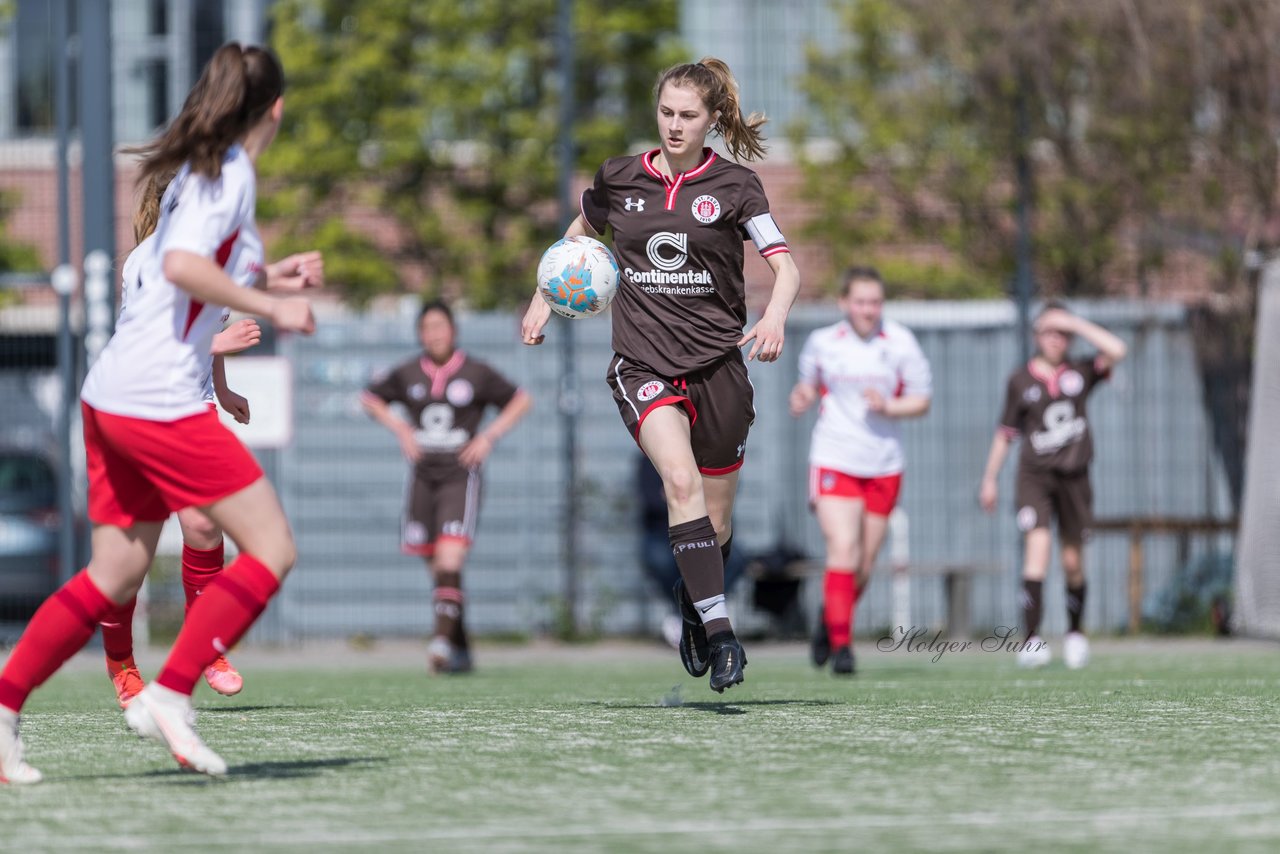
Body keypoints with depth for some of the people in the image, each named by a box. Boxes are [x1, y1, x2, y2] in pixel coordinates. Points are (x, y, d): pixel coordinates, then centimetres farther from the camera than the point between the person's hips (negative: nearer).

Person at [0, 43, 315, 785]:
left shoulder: (202, 170, 17)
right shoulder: (232, 174, -10)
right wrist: (271, 308, -17)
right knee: (272, 549, -4)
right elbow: (182, 266, -25)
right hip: (160, 403, -9)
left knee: (118, 571, 12)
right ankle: (170, 696, -9)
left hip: (113, 395, 9)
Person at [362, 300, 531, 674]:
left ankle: (443, 637, -30)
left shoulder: (476, 373, 0)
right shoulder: (407, 374, 6)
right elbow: (370, 398, 21)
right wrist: (399, 428, 6)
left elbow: (521, 401, 10)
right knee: (438, 568, 6)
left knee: (450, 557, -21)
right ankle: (461, 650, 16)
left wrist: (490, 436, -2)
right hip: (423, 475, 3)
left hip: (460, 476, -3)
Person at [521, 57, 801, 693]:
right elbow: (579, 234, 25)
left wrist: (774, 318, -25)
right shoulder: (618, 179, 7)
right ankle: (719, 635, -32)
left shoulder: (734, 186, 0)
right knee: (681, 479, -27)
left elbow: (785, 264, -6)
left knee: (715, 519, 9)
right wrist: (543, 301, 16)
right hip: (643, 365, 0)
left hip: (717, 364, 0)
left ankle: (693, 607, 41)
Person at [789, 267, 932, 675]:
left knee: (864, 565, 8)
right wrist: (802, 399, -5)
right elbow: (810, 384, 18)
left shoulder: (901, 343, -1)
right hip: (834, 461, -2)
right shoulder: (822, 342, 2)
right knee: (843, 549, -18)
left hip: (883, 467, 2)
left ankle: (829, 625, 32)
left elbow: (921, 400, 2)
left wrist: (888, 407, -17)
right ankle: (841, 643, -16)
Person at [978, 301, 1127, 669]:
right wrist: (990, 479, 12)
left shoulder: (1080, 373, 4)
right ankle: (1031, 638, -23)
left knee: (1072, 562, 7)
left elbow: (1115, 350, -13)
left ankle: (1074, 631, 31)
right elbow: (1006, 432, 11)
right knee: (1038, 543, -20)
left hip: (1074, 476, 1)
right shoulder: (1020, 381, 3)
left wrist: (1075, 323, -10)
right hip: (1034, 475, -1)